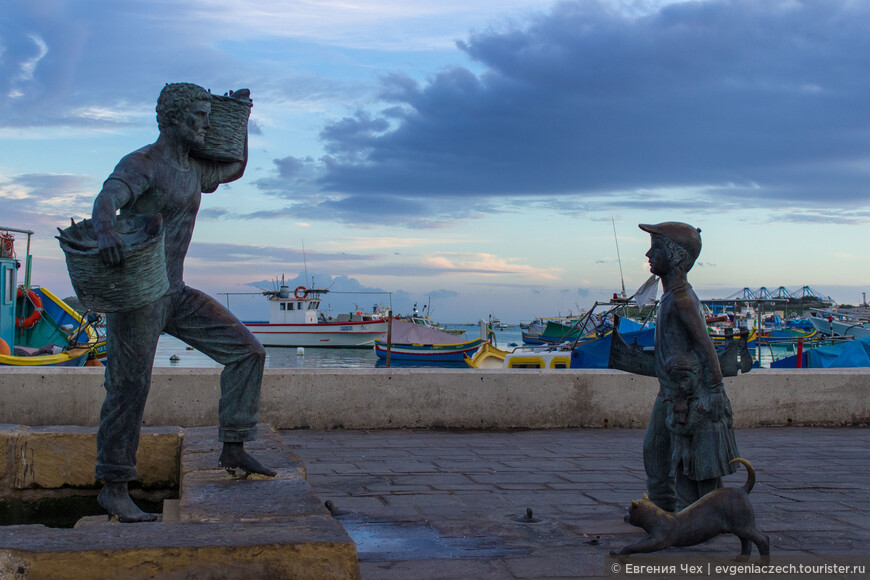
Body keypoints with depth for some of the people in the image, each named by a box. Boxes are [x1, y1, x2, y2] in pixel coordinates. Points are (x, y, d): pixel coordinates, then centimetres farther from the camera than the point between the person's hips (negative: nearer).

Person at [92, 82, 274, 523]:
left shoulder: (193, 169, 16)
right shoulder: (141, 164, -10)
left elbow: (234, 168, 36)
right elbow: (108, 198, -31)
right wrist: (105, 230, -54)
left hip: (175, 293, 8)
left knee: (246, 351, 1)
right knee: (130, 387, -6)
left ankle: (233, 447, 7)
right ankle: (113, 487, 6)